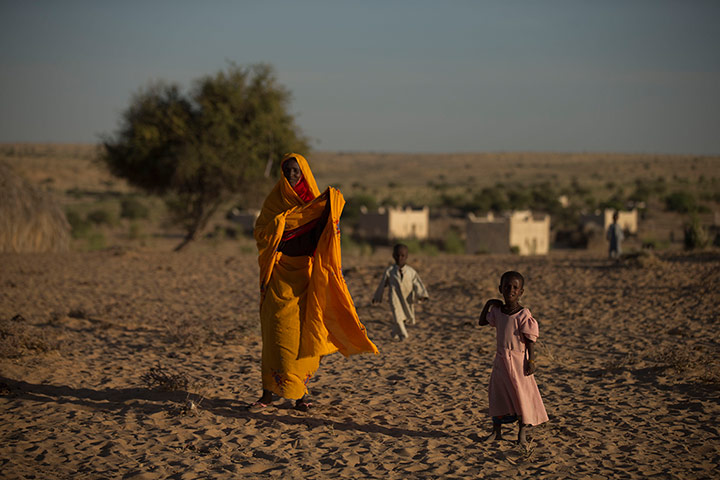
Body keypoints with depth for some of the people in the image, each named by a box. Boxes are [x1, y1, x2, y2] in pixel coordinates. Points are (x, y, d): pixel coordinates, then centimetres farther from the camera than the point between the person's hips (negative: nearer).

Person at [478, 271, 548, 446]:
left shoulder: (523, 314, -13)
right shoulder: (497, 310, 5)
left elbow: (530, 339, -11)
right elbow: (482, 322, 21)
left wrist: (531, 361, -15)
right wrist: (488, 304, 10)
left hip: (518, 360, -5)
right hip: (501, 359, 5)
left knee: (522, 394, 2)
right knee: (497, 393, 9)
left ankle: (522, 432, 14)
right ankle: (497, 431, 19)